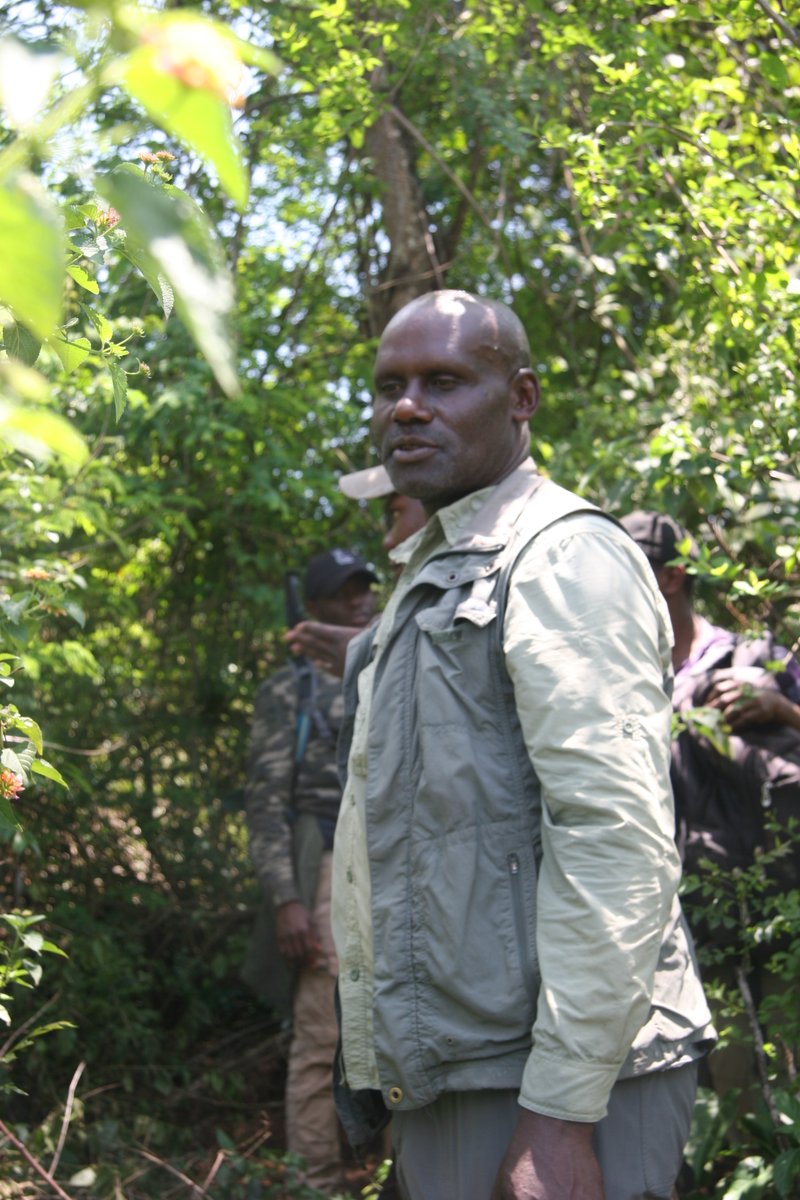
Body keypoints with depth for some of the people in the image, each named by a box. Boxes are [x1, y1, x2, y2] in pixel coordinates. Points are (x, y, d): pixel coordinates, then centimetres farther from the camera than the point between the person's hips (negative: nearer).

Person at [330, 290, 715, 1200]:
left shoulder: (561, 557, -10)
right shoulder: (431, 580, 20)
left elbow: (616, 842, -19)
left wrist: (561, 1110, -22)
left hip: (548, 1088, -9)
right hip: (450, 1083, 9)